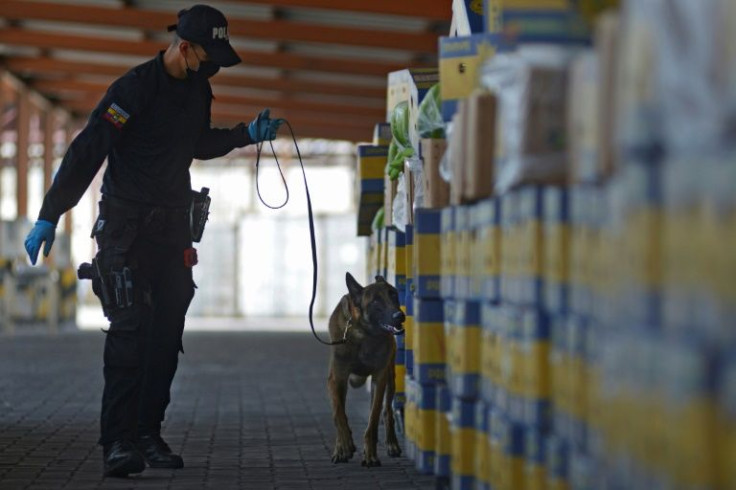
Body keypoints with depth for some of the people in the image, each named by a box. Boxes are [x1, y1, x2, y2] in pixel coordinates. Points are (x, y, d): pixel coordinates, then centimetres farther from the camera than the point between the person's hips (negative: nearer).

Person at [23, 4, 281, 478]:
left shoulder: (198, 91, 8)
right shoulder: (134, 88, -17)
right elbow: (87, 151, -19)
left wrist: (245, 134, 13)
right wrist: (49, 216, -20)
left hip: (173, 227, 7)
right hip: (126, 225, -7)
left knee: (167, 332, 3)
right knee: (130, 328, -14)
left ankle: (149, 435, 9)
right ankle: (119, 443, -16)